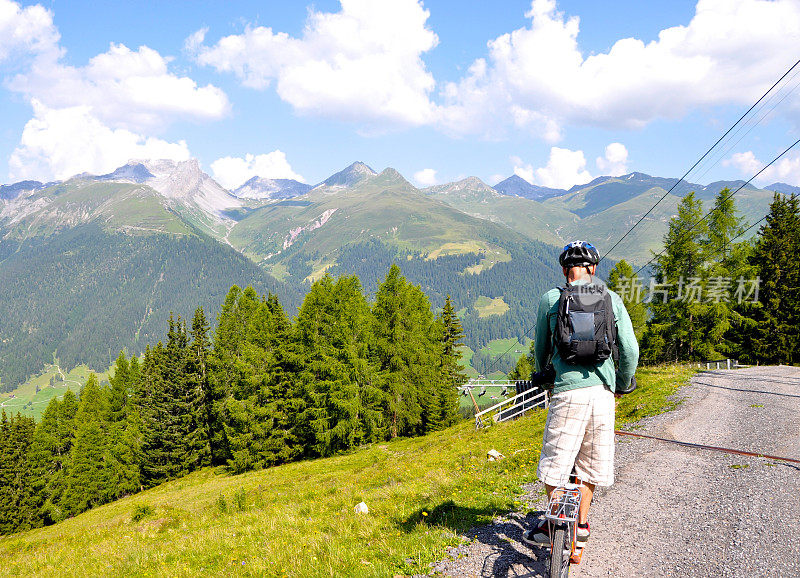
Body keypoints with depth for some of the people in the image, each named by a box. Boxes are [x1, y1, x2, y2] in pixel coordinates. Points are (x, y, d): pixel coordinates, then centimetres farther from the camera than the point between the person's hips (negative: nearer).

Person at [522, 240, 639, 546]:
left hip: (568, 389, -3)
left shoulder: (550, 299, 4)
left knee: (555, 460, 10)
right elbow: (630, 351, 5)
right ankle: (582, 523, 21)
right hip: (603, 390, 3)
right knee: (591, 460, 15)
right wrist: (623, 384, 23)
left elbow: (541, 348, 15)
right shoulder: (612, 300, 7)